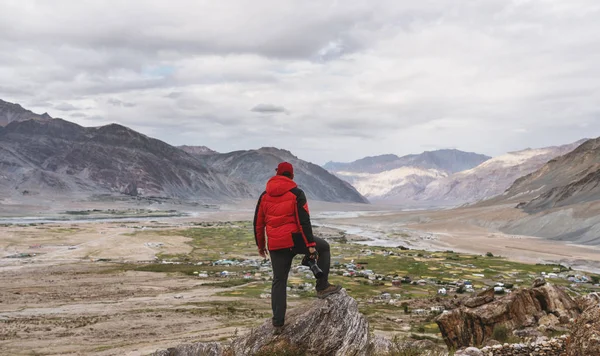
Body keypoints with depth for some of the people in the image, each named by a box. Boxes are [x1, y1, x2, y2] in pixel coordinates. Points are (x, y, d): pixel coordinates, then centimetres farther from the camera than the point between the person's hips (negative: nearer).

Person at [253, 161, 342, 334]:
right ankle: (322, 286, 15)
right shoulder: (296, 193, -4)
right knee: (323, 247, 20)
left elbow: (258, 223, 12)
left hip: (275, 245, 4)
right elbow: (304, 221, -13)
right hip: (294, 240, -4)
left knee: (279, 281, 12)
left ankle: (277, 322, 12)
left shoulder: (265, 195, 9)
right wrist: (311, 244, -12)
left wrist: (260, 245, 21)